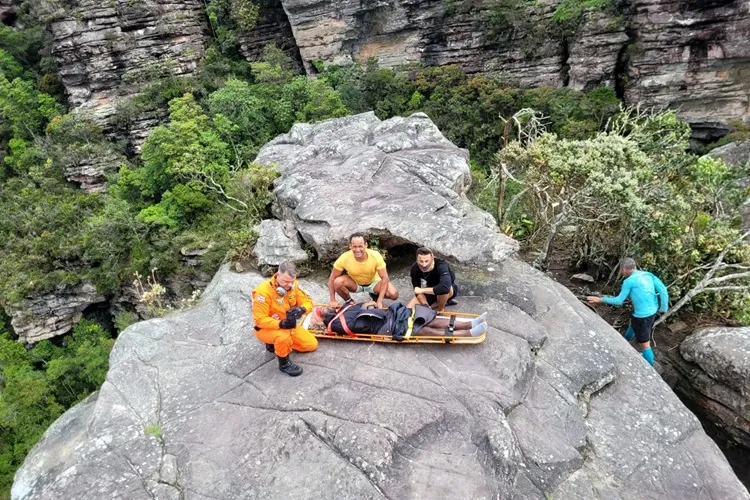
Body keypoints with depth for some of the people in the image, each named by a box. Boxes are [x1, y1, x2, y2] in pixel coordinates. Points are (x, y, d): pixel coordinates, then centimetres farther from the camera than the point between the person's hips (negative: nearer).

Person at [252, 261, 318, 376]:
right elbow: (260, 320, -29)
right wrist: (281, 324, -45)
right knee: (283, 337, -39)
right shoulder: (263, 291, -29)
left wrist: (301, 309, -33)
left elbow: (308, 302, -8)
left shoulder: (293, 285, -13)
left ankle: (277, 343, 17)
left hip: (287, 325, 7)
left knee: (312, 345, 3)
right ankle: (284, 363, -8)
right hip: (266, 328, -6)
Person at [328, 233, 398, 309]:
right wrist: (333, 300, -18)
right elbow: (332, 278, -18)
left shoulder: (375, 256, -30)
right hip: (354, 283, 0)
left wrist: (379, 301, -29)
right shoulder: (344, 258, -29)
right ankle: (348, 301, 1)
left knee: (394, 294, -25)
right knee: (338, 282, -31)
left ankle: (375, 296, 9)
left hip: (373, 282, 0)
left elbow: (384, 278, -25)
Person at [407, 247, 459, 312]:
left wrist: (422, 290, -43)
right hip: (431, 292, 5)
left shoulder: (441, 266, -37)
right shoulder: (414, 268, -24)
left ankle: (441, 310, -8)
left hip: (450, 290, -4)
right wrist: (425, 305, -33)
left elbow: (445, 288, -53)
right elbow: (417, 290, -17)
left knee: (444, 289, -40)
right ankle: (443, 301, 3)